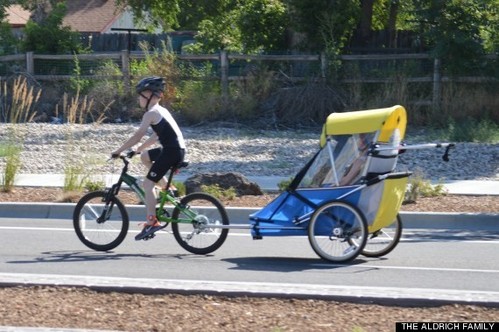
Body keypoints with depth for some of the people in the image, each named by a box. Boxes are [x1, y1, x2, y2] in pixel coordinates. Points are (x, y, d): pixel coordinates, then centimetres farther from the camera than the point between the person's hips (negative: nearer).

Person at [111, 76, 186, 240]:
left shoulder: (151, 113, -8)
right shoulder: (161, 110, 20)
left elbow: (138, 135, -13)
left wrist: (119, 151, -9)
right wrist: (138, 149, 26)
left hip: (172, 151, -9)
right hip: (177, 149, 9)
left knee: (147, 184, -7)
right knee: (145, 156, 26)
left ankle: (152, 222, -12)